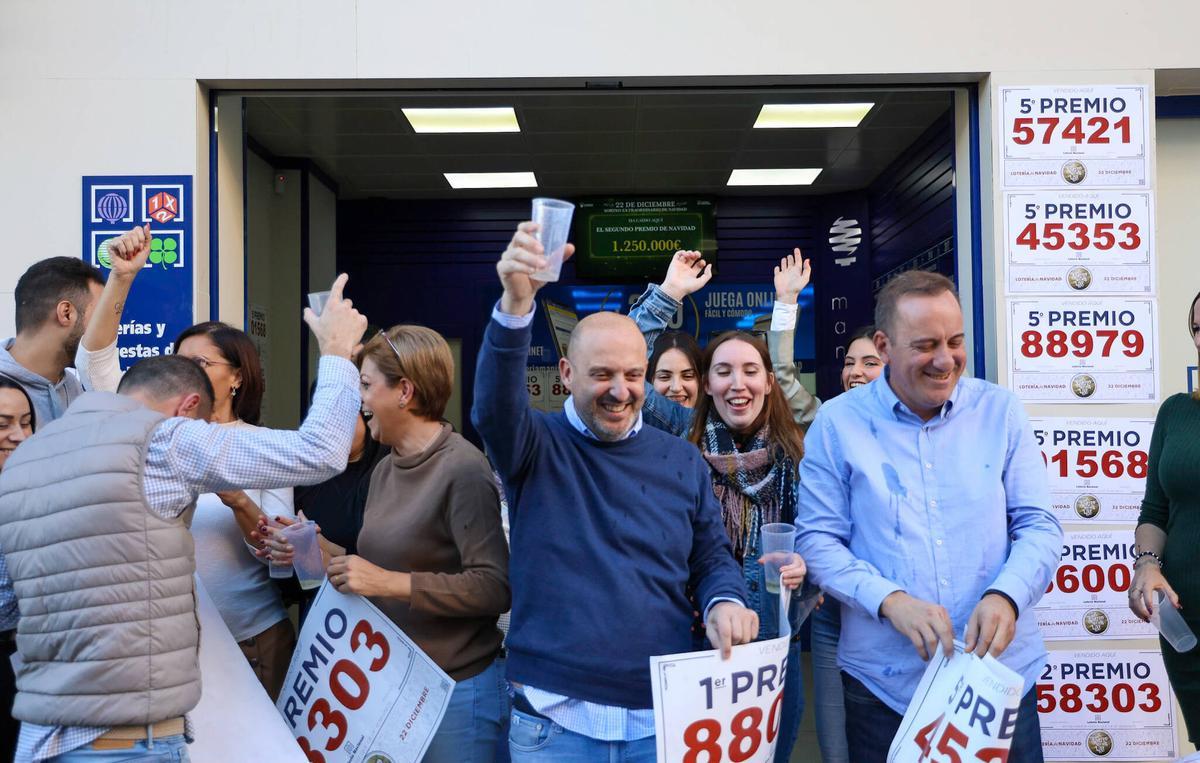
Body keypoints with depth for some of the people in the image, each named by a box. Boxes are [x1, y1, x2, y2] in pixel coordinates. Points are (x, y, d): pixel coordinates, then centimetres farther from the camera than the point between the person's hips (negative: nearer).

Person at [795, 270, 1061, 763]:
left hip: (1002, 672, 2)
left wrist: (1005, 596, -18)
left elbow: (1038, 526, 1)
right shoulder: (838, 422, -4)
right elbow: (817, 540, -4)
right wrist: (891, 600, -19)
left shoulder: (1001, 411, 2)